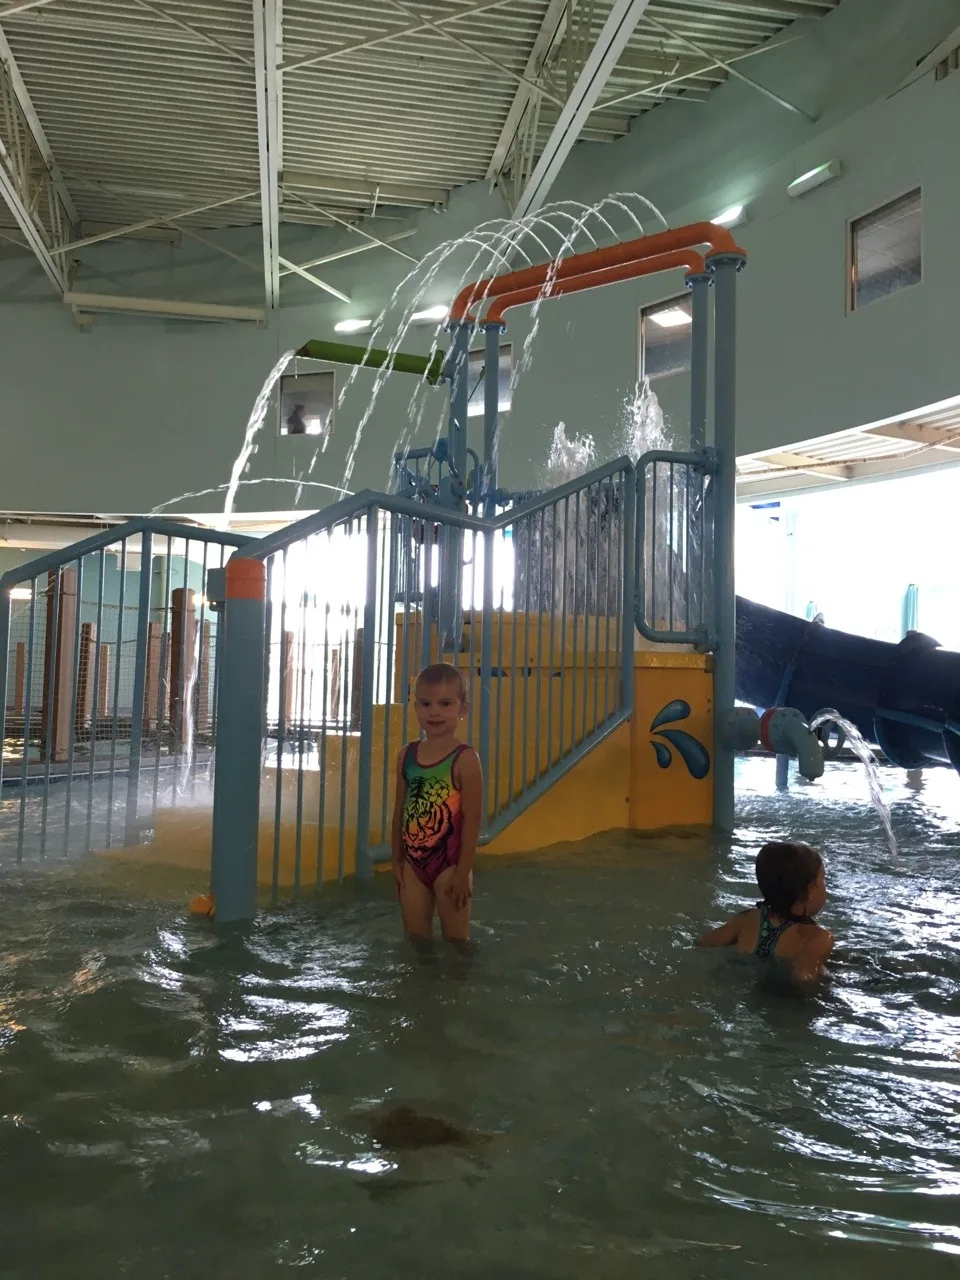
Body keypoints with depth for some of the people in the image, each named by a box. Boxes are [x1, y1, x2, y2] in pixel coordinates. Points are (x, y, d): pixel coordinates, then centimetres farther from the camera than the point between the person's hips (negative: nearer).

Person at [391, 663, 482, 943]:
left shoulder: (465, 759, -14)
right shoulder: (406, 755, 2)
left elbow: (472, 819, -13)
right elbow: (400, 811, 9)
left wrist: (463, 872, -13)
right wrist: (397, 861, 10)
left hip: (449, 864, -5)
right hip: (413, 863, 5)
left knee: (455, 941, 9)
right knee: (414, 940, 17)